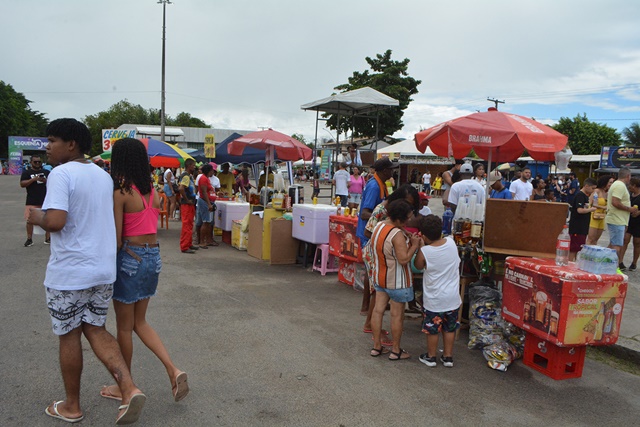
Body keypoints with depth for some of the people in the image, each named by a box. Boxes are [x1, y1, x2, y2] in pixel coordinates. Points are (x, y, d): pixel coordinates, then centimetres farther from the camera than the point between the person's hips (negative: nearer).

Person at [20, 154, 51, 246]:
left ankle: (48, 238, 15)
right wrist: (34, 179, -20)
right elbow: (22, 184, -8)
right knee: (29, 220, -1)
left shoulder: (46, 172, 10)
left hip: (45, 200, 2)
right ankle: (29, 239, 9)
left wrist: (46, 181, -11)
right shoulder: (27, 173, 3)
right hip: (31, 202, -1)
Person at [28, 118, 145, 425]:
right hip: (103, 269, 7)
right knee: (95, 329, 16)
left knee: (69, 336, 9)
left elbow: (55, 222, -26)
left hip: (69, 272, -6)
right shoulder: (104, 176, 9)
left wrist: (36, 218, -5)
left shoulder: (61, 174, -15)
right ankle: (129, 388, 1)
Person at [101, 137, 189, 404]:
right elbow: (152, 225, 6)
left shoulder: (120, 192, -15)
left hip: (130, 258, -7)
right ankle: (173, 370, 8)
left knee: (124, 326, 11)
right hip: (154, 256, 7)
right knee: (140, 322, 20)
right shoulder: (152, 190, 6)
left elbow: (117, 239, -14)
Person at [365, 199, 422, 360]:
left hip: (379, 277, 8)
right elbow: (404, 259, -29)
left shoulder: (379, 225, 1)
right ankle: (396, 351, 19)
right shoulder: (398, 234, -26)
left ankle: (376, 346, 22)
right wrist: (414, 245, -15)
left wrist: (408, 242, 4)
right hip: (396, 281, -8)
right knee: (397, 315, 6)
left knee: (378, 310, 12)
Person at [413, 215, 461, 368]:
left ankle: (431, 357, 28)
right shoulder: (451, 242, -10)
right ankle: (448, 357, 29)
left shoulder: (424, 251, -21)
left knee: (432, 329, 13)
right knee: (450, 328, 18)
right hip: (452, 297, 4)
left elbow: (418, 266, -1)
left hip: (434, 299, -4)